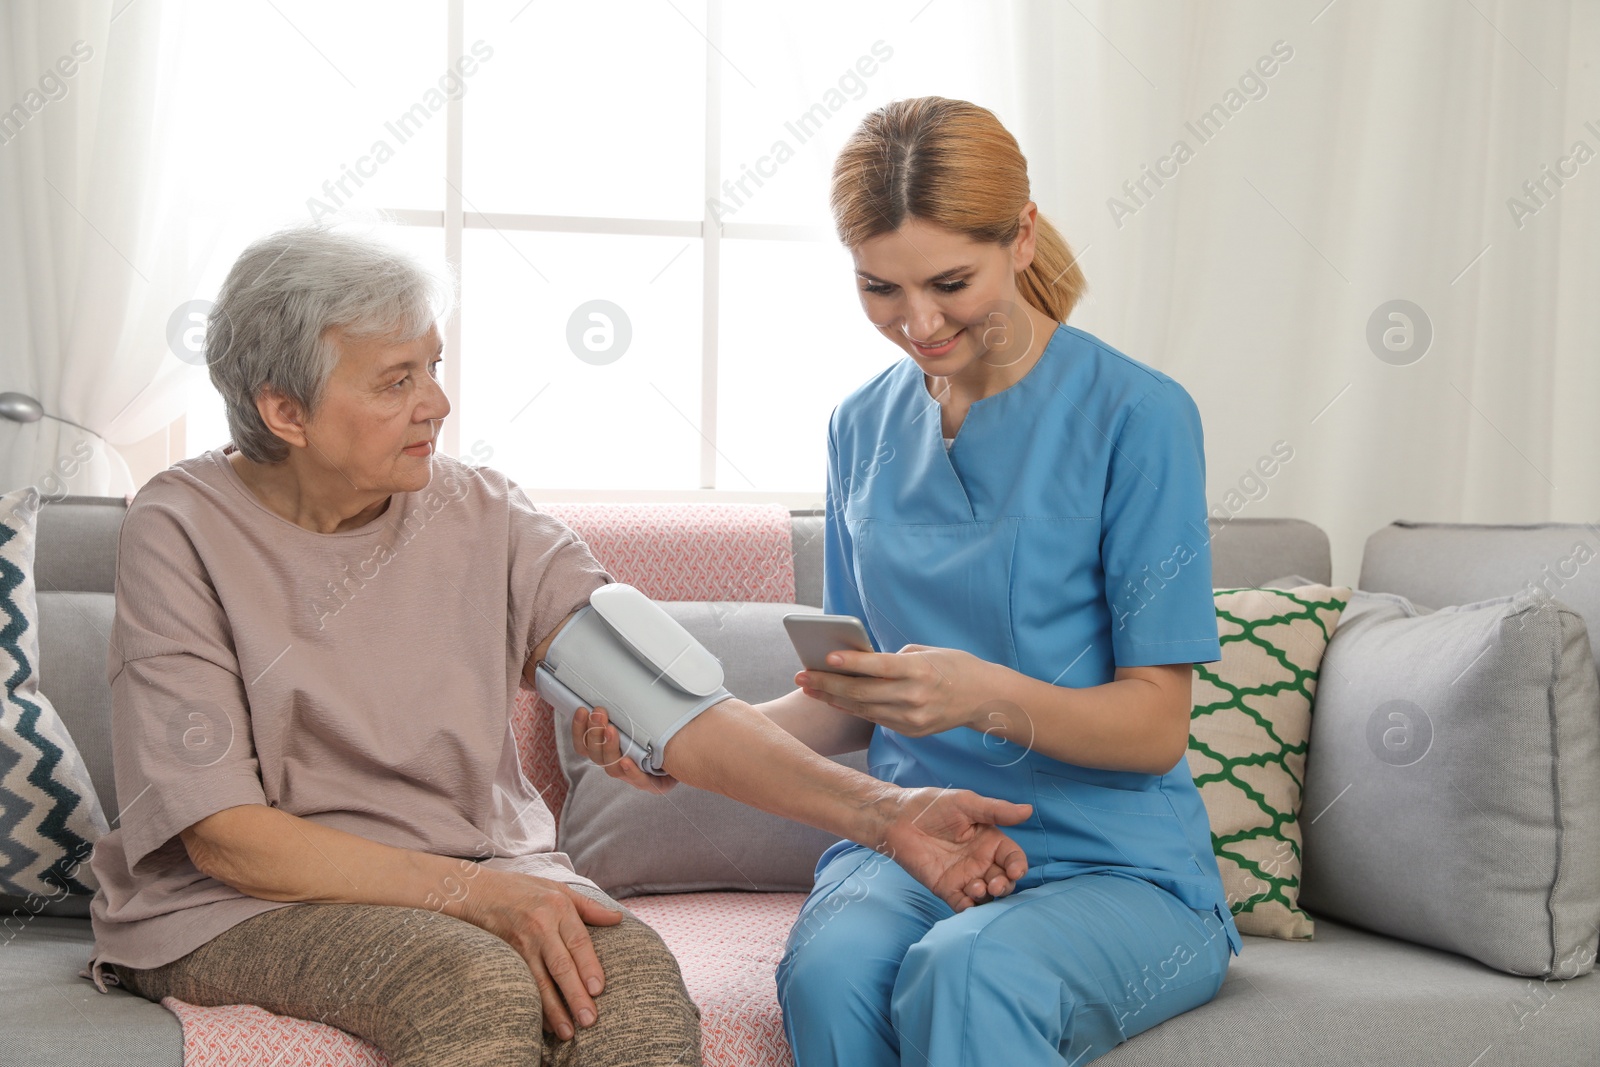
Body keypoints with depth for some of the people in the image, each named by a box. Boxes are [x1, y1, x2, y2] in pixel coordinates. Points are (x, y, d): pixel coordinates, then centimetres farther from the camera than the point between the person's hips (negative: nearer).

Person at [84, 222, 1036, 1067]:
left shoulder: (483, 516, 1)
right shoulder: (183, 533, -8)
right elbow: (223, 833, -13)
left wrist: (877, 811, -23)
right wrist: (472, 893, -23)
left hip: (479, 870, 3)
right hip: (245, 902, -3)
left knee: (636, 973, -28)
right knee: (478, 985, -33)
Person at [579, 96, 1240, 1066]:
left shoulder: (1136, 415, -7)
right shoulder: (865, 427, 11)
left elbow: (1156, 726, -8)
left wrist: (987, 695, -26)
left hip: (1115, 866, -4)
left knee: (968, 970, -37)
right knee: (830, 972, -31)